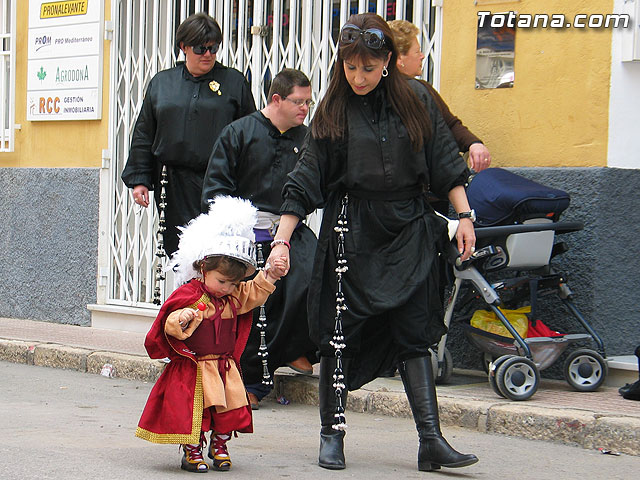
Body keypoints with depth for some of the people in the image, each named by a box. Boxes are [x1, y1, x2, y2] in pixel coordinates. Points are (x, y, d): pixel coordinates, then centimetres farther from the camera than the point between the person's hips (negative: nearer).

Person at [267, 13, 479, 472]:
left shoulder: (416, 100, 3)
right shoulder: (334, 111, -1)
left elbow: (446, 164, 7)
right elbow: (305, 181, -1)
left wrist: (464, 216, 0)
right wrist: (282, 240, -6)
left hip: (408, 228, 1)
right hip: (351, 229, -1)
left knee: (414, 332, -2)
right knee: (341, 333, 1)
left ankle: (432, 441, -4)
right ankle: (332, 433, 12)